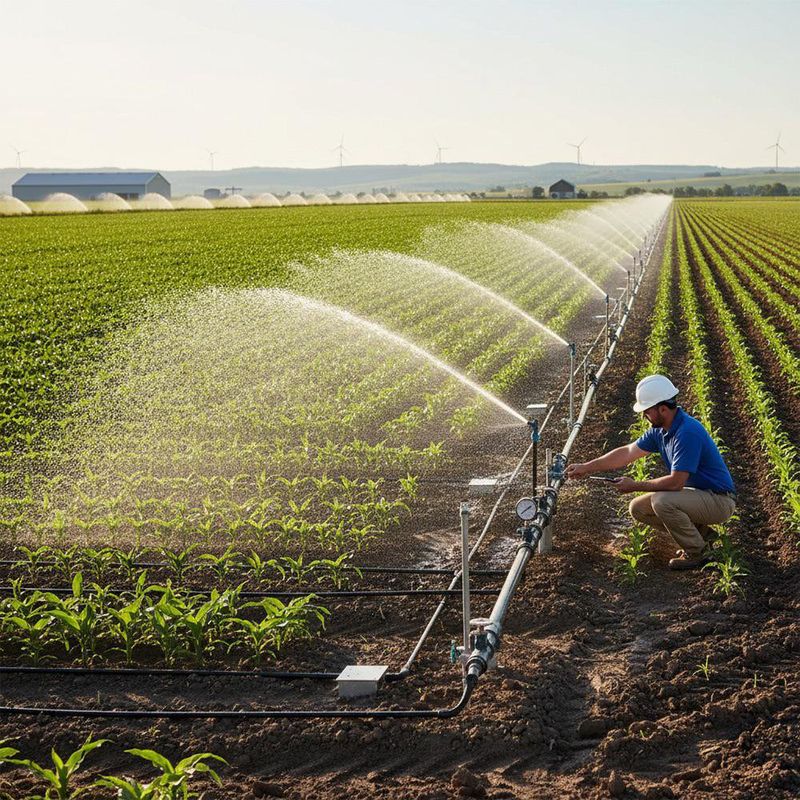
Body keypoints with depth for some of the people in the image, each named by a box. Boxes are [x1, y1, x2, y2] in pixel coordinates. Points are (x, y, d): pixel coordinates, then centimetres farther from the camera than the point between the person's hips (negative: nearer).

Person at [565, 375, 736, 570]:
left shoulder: (688, 432, -27)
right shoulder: (660, 430, 2)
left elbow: (676, 482, -28)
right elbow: (627, 453, 11)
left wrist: (635, 486, -16)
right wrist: (586, 467, 10)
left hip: (718, 500, -9)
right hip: (696, 494, 9)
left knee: (662, 501, -31)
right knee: (638, 508, 5)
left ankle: (697, 552, -10)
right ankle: (701, 533, 12)